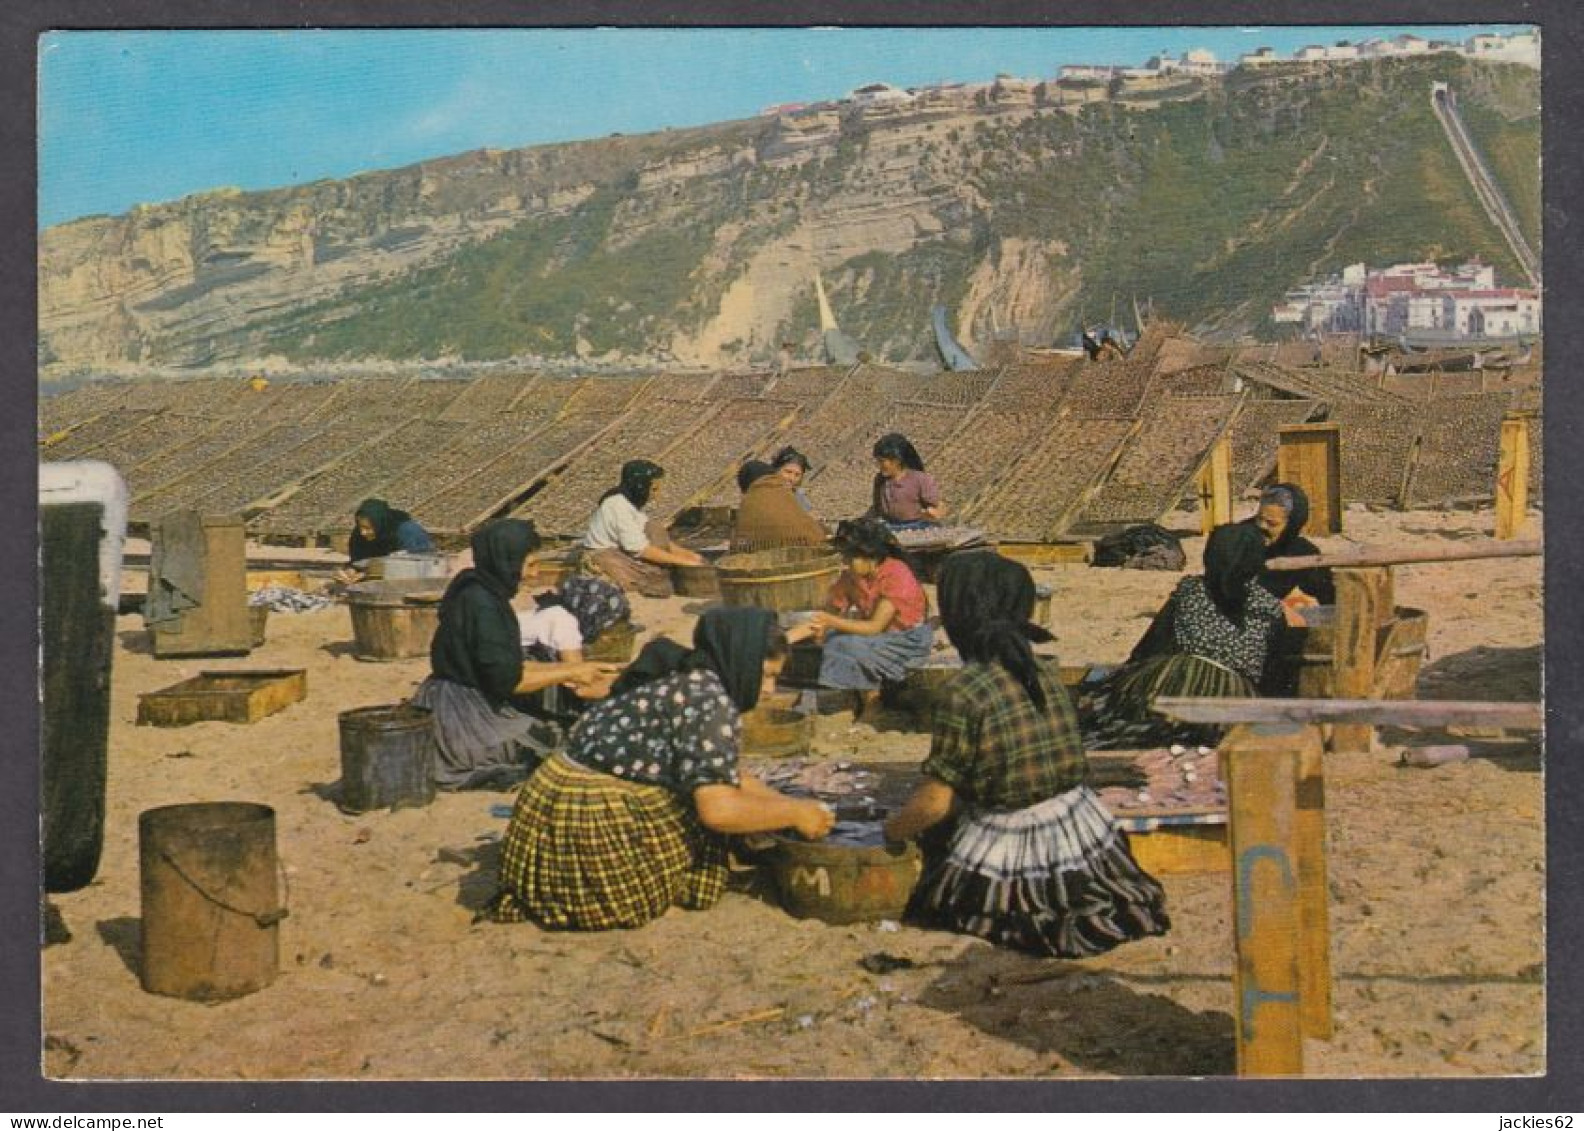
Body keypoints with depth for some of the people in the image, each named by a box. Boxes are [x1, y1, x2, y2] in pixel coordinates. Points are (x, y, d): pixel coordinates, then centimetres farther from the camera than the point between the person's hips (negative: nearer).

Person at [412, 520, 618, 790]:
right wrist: (569, 673, -12)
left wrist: (572, 670, 9)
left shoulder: (478, 591, 7)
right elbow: (507, 679, -23)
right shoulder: (481, 603, -22)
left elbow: (507, 666, 12)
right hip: (465, 715, -9)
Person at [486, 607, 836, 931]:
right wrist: (795, 814, -11)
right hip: (596, 823, -9)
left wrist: (790, 803, 12)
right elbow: (717, 808, -23)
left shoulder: (686, 681, 13)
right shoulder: (711, 701, -17)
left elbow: (724, 778, 21)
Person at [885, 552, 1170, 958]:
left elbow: (935, 803, -16)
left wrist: (893, 830, 6)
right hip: (1082, 834, 6)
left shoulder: (963, 691, -18)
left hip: (1010, 854, -6)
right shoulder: (1046, 673, 2)